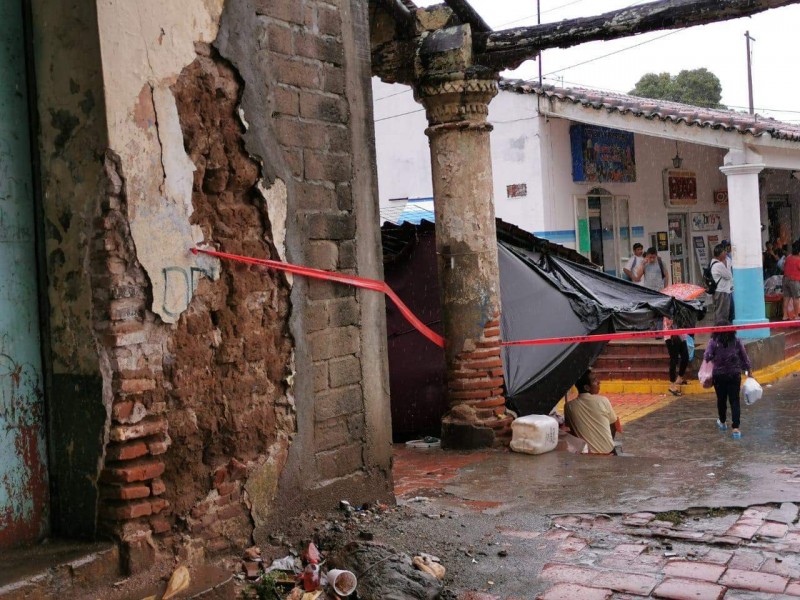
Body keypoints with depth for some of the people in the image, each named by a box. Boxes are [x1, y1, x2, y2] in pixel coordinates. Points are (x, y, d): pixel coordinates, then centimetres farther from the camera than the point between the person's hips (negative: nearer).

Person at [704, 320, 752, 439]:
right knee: (734, 401, 1)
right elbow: (744, 357, 5)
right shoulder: (737, 342, -1)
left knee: (721, 399, 16)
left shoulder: (714, 342, -7)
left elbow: (707, 356, -17)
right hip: (734, 375, 1)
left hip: (719, 375, 0)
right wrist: (748, 370, 13)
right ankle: (735, 428, -8)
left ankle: (723, 422, 36)